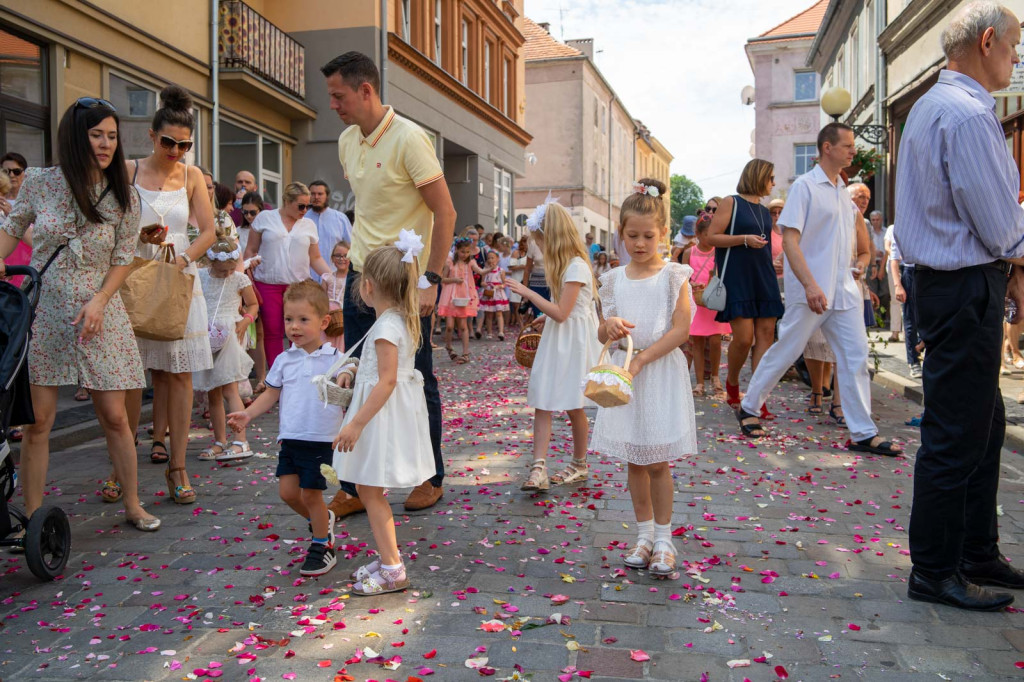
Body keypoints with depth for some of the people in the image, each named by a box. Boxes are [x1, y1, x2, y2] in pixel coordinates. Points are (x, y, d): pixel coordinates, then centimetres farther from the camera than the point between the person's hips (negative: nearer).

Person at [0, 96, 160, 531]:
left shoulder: (124, 197, -2)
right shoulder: (39, 182, -2)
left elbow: (123, 259, 2)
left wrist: (98, 302, -10)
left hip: (97, 313, 0)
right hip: (41, 309, 0)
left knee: (114, 416, 2)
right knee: (37, 418, 1)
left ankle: (132, 505, 17)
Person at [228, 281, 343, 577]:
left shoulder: (335, 359, -7)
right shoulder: (284, 360, 5)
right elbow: (271, 394, 9)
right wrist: (247, 414, -4)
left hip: (321, 440, -4)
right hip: (290, 438, 5)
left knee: (310, 494, 1)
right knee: (287, 491, 6)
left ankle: (322, 546, 21)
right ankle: (322, 519, 35)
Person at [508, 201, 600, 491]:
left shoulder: (576, 266, -18)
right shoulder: (563, 264, 12)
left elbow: (561, 313, -22)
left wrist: (528, 293, -18)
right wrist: (545, 319, 8)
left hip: (574, 342, -9)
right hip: (554, 339, 9)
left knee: (573, 406, 6)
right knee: (541, 402, -2)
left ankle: (579, 465, 25)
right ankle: (539, 470, -5)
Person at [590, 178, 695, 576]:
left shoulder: (674, 277, -3)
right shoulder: (614, 280, 7)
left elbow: (680, 329, -10)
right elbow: (602, 334, 10)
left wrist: (641, 359, -18)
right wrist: (609, 328, -14)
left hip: (661, 374, -3)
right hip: (625, 375, 4)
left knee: (657, 462, -2)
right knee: (635, 461, 9)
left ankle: (663, 538, 12)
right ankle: (644, 534, 22)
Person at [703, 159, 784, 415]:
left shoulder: (764, 211, 19)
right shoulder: (731, 202, 0)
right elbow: (711, 237, -9)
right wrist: (745, 239, -17)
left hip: (764, 279, 7)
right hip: (737, 278, -7)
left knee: (766, 334, -3)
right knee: (743, 337, -12)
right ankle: (732, 382, 17)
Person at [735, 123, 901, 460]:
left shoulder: (843, 190, 15)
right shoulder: (805, 186, -8)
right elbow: (789, 240, -16)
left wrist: (851, 269, 12)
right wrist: (810, 285, -23)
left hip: (844, 291, 7)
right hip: (811, 292, -7)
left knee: (856, 356, 2)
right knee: (785, 351, 1)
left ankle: (863, 433, 7)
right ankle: (748, 407, 20)